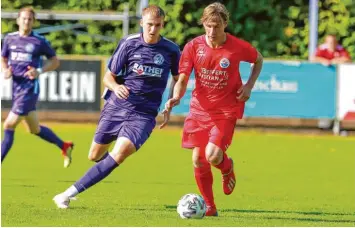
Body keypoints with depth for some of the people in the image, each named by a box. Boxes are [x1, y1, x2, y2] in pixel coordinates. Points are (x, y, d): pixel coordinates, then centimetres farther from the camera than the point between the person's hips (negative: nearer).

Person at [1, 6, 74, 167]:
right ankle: (64, 146, 36)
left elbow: (55, 62, 2)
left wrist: (40, 71, -14)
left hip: (30, 88, -6)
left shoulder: (40, 42, -6)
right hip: (16, 87, 6)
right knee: (34, 129, 16)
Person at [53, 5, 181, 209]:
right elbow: (108, 76, 1)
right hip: (116, 107, 2)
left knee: (120, 153, -25)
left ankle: (70, 194, -24)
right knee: (95, 155, 10)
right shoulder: (129, 44, -4)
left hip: (143, 115, -2)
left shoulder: (171, 50, -2)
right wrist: (116, 87, -22)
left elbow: (178, 80, 14)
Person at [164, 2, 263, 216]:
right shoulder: (194, 46, -9)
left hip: (226, 110, -3)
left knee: (213, 156, -19)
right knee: (198, 160, 1)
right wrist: (175, 98, -29)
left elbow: (258, 60, 10)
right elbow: (183, 80, -8)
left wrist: (249, 85, -5)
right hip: (200, 108, 3)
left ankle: (227, 168, 19)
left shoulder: (238, 47, -12)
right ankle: (209, 207, 19)